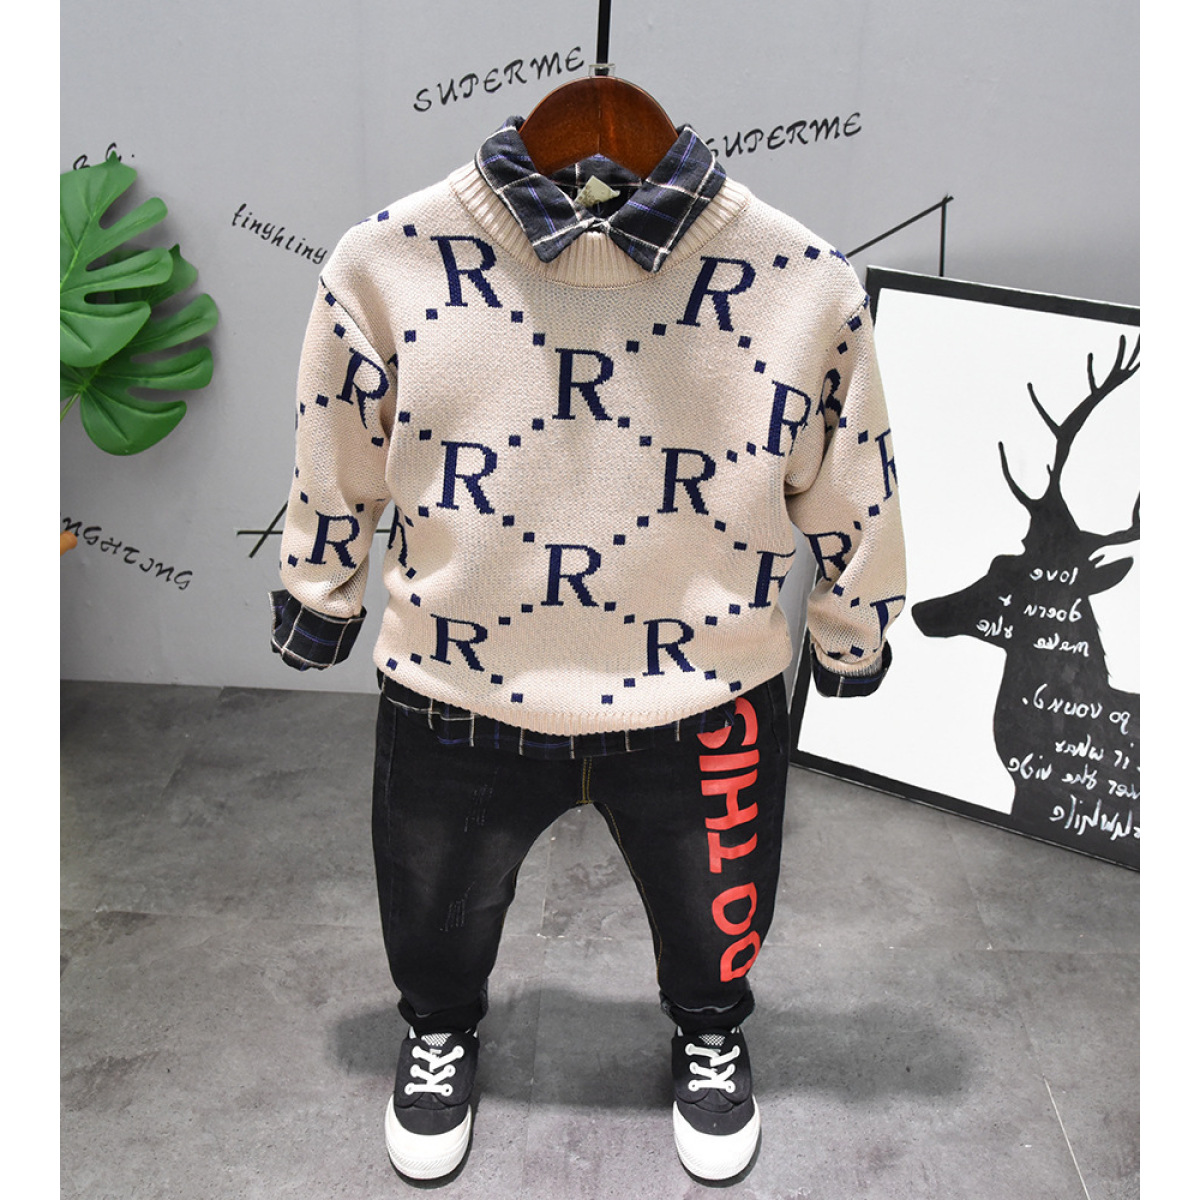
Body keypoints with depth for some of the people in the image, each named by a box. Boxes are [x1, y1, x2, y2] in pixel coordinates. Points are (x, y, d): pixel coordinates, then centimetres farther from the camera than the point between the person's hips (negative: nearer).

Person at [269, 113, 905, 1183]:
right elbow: (335, 464, 0)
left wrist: (852, 643, 10)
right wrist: (316, 604, 12)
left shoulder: (805, 282, -15)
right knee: (438, 916, 27)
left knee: (714, 922, 26)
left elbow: (850, 489, -1)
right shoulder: (391, 262, -15)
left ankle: (711, 1031, 62)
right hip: (456, 695, 1)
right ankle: (441, 1029, 63)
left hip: (707, 707, 0)